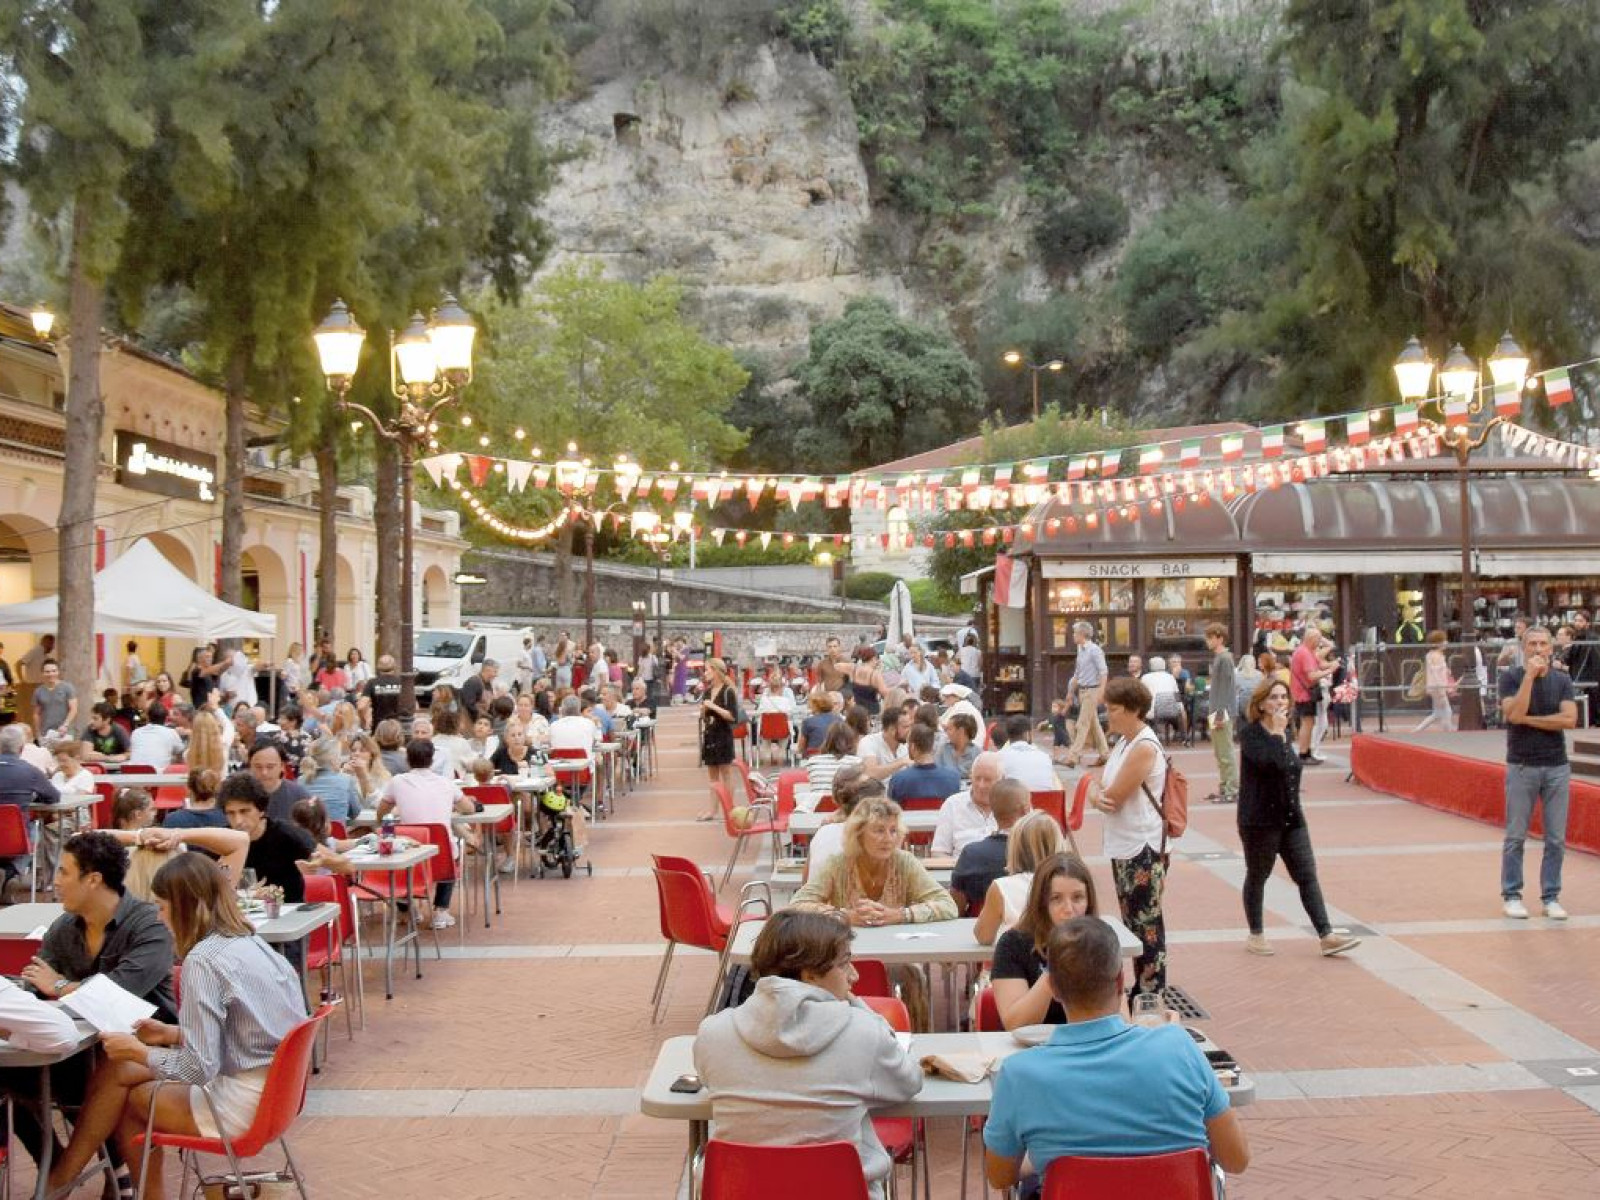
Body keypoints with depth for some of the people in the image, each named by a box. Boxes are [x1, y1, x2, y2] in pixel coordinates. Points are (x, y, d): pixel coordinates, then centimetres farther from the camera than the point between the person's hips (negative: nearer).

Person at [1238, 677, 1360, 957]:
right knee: (1257, 877, 8)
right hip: (1259, 821, -6)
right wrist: (1276, 732, -22)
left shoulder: (1285, 732, 11)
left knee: (1308, 877, 1)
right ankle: (1255, 935, 21)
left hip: (1292, 819, 7)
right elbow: (1266, 761, -31)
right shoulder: (1250, 734, -12)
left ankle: (1327, 936, -1)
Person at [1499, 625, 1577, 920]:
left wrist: (1528, 720, -12)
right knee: (1516, 836, 3)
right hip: (1522, 767, -2)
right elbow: (1514, 714, -18)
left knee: (1556, 838, 5)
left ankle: (1551, 897, 15)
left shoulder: (1562, 680, 5)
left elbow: (1569, 719, -9)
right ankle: (1512, 895, 12)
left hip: (1557, 767, 2)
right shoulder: (1511, 677, -2)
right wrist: (1530, 675, -18)